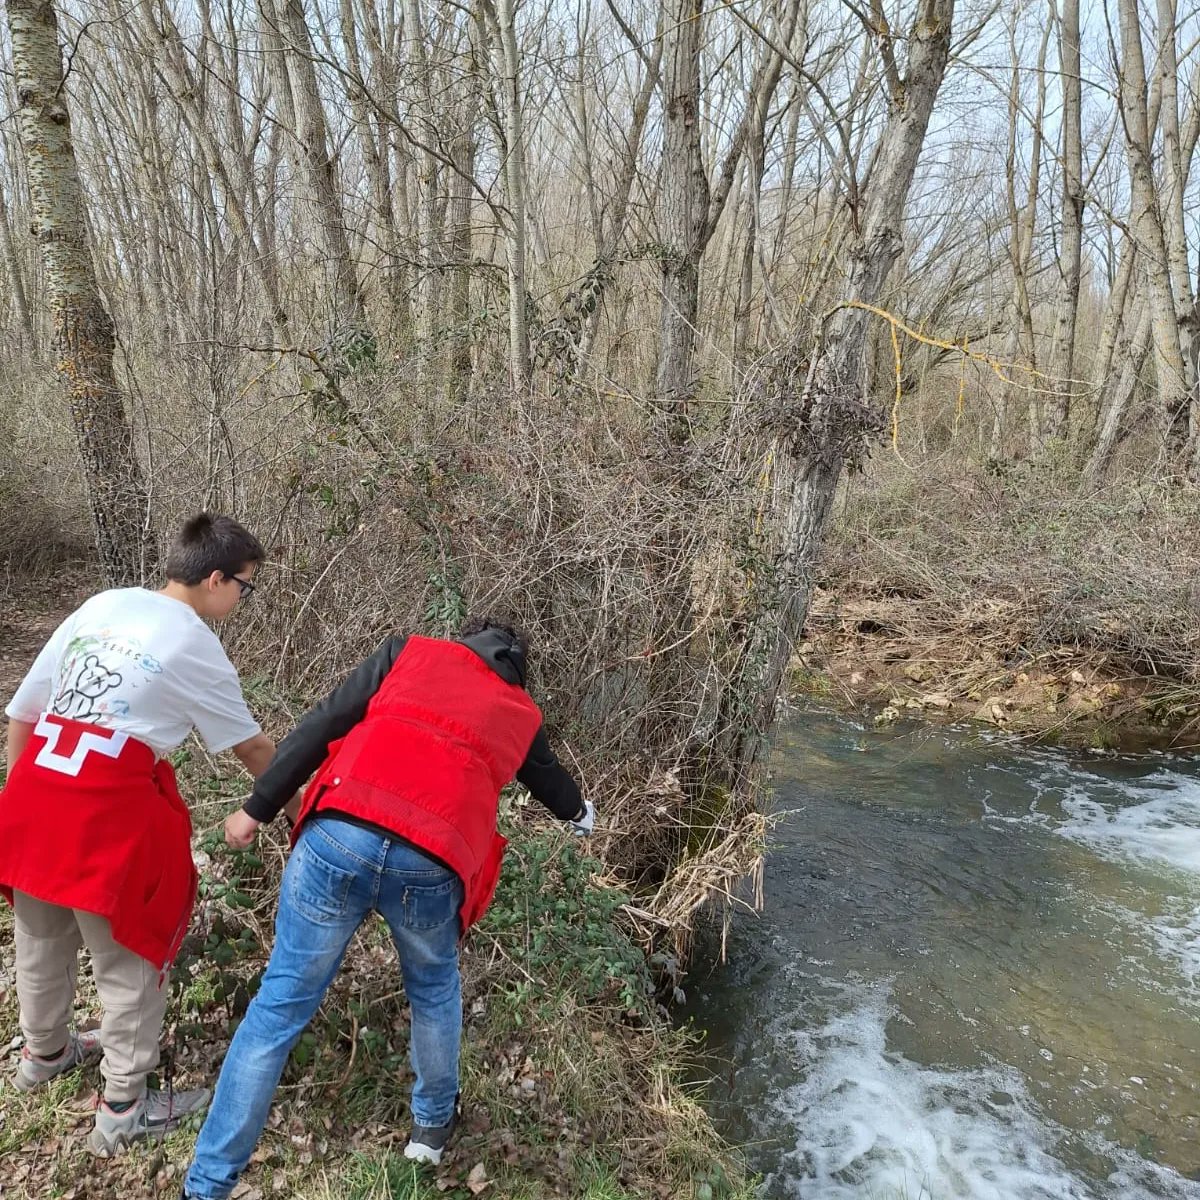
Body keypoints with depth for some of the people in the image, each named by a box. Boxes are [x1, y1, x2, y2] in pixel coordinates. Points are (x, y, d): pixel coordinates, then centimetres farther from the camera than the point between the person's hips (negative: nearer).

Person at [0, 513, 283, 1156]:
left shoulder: (102, 604, 10)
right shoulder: (196, 646, -6)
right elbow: (251, 748, 5)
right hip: (109, 810, -7)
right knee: (129, 956, 11)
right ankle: (123, 1108, 23)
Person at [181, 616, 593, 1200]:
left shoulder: (410, 650, 21)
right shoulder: (521, 715, 24)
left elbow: (322, 726, 10)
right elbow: (552, 782, 44)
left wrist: (257, 808, 13)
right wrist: (580, 813, 67)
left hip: (339, 837, 0)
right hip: (429, 868, 1)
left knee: (279, 1006, 13)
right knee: (433, 988, 30)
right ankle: (432, 1123, 46)